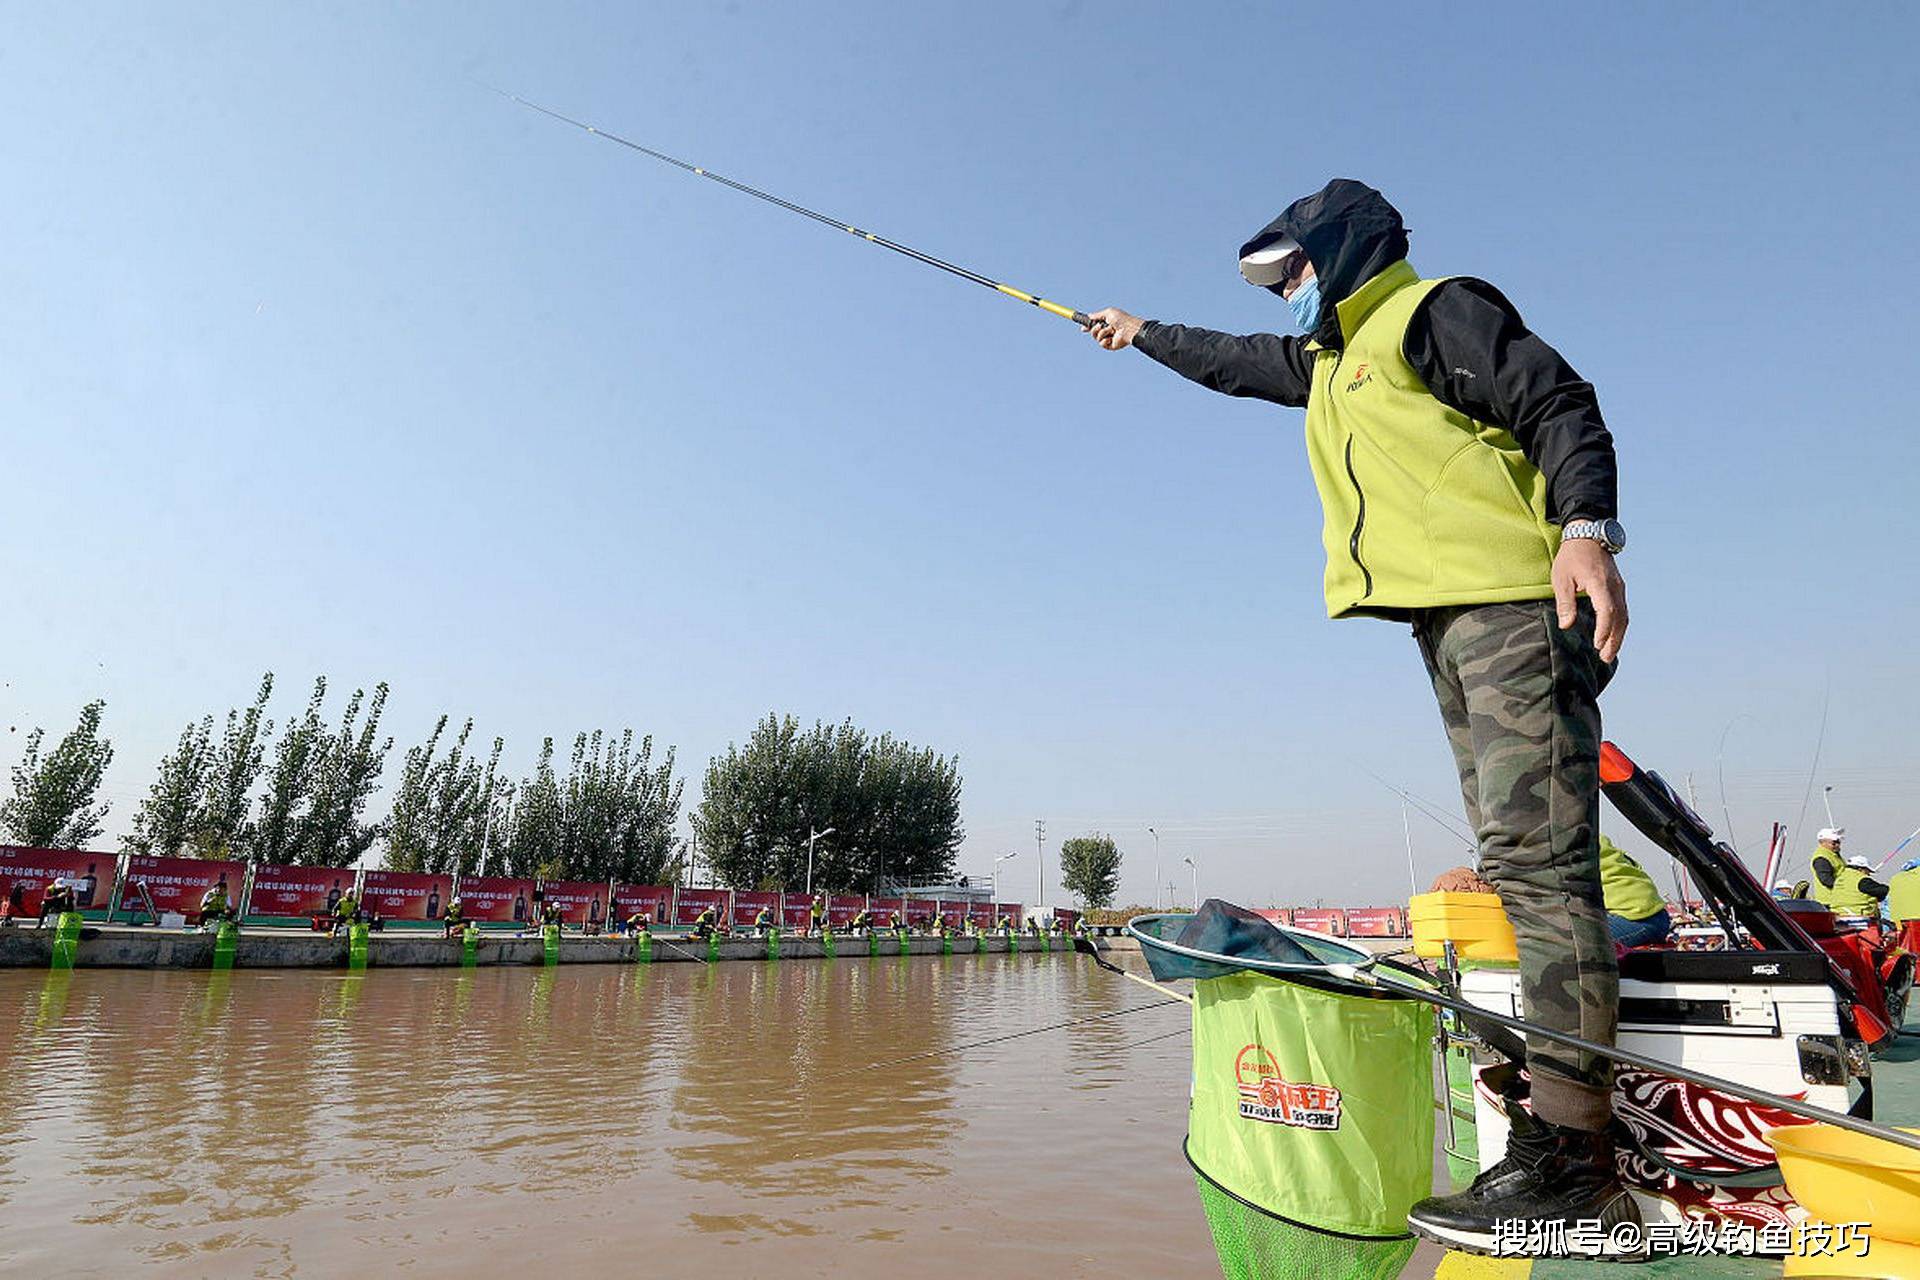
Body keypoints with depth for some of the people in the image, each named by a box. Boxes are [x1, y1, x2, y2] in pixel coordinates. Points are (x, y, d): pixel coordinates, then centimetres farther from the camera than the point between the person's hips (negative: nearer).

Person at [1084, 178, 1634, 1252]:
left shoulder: (1435, 311, 4)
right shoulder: (1327, 359, 29)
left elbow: (1562, 406, -7)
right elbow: (1229, 361, 45)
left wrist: (1585, 528, -22)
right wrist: (1142, 335, 57)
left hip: (1517, 606, -9)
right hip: (1450, 625, 9)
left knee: (1537, 857, -16)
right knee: (1522, 860, 1)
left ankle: (1570, 1160, -16)